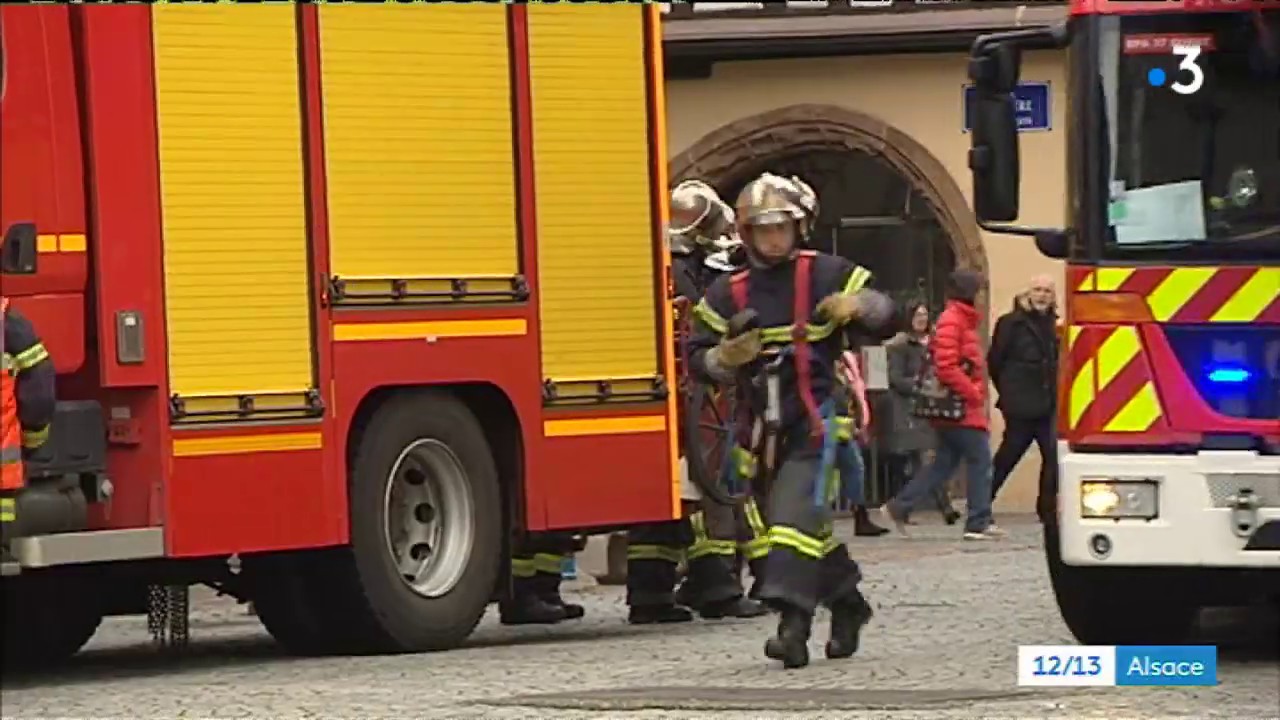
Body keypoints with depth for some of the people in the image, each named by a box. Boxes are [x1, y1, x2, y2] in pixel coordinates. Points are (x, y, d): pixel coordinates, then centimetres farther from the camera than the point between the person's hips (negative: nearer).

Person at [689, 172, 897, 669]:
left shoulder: (827, 273, 2)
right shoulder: (728, 294, 9)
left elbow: (887, 314, 5)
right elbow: (698, 358, 8)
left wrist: (858, 305, -16)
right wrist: (726, 358, -14)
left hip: (817, 414, -5)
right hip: (768, 421, 5)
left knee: (797, 510, -20)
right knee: (810, 520, 13)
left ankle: (794, 619, -27)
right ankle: (847, 601, 33)